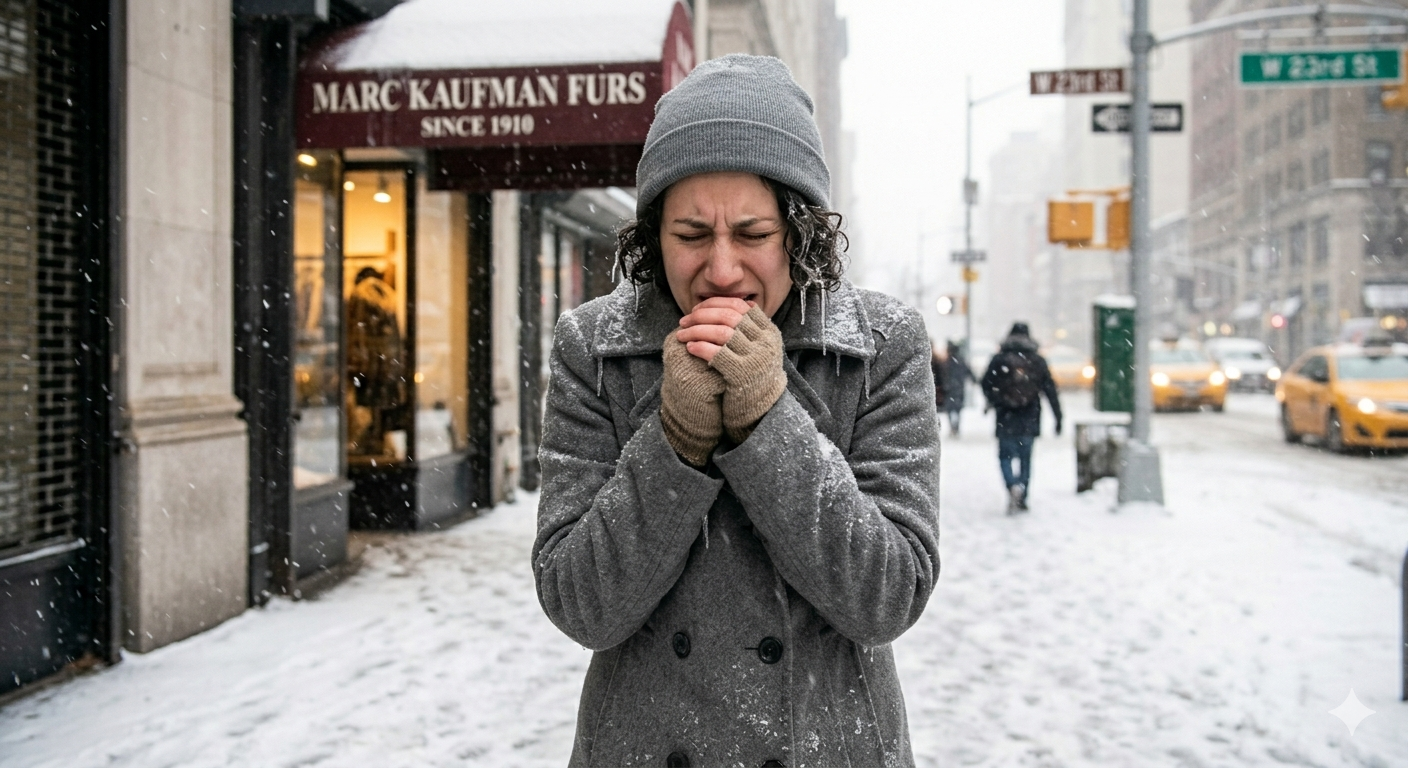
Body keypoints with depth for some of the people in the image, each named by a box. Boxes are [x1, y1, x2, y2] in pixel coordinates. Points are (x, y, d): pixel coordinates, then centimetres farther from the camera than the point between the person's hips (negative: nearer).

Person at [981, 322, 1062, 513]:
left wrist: (994, 401, 19)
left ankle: (1013, 486, -21)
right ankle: (1022, 500, 13)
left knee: (1006, 456, 6)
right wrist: (1058, 417, 6)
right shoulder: (1038, 361, 2)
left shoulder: (999, 359, -2)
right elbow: (1050, 390, 2)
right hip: (1029, 422, 2)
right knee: (1025, 459, 11)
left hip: (1006, 420, -2)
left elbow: (986, 385, -1)